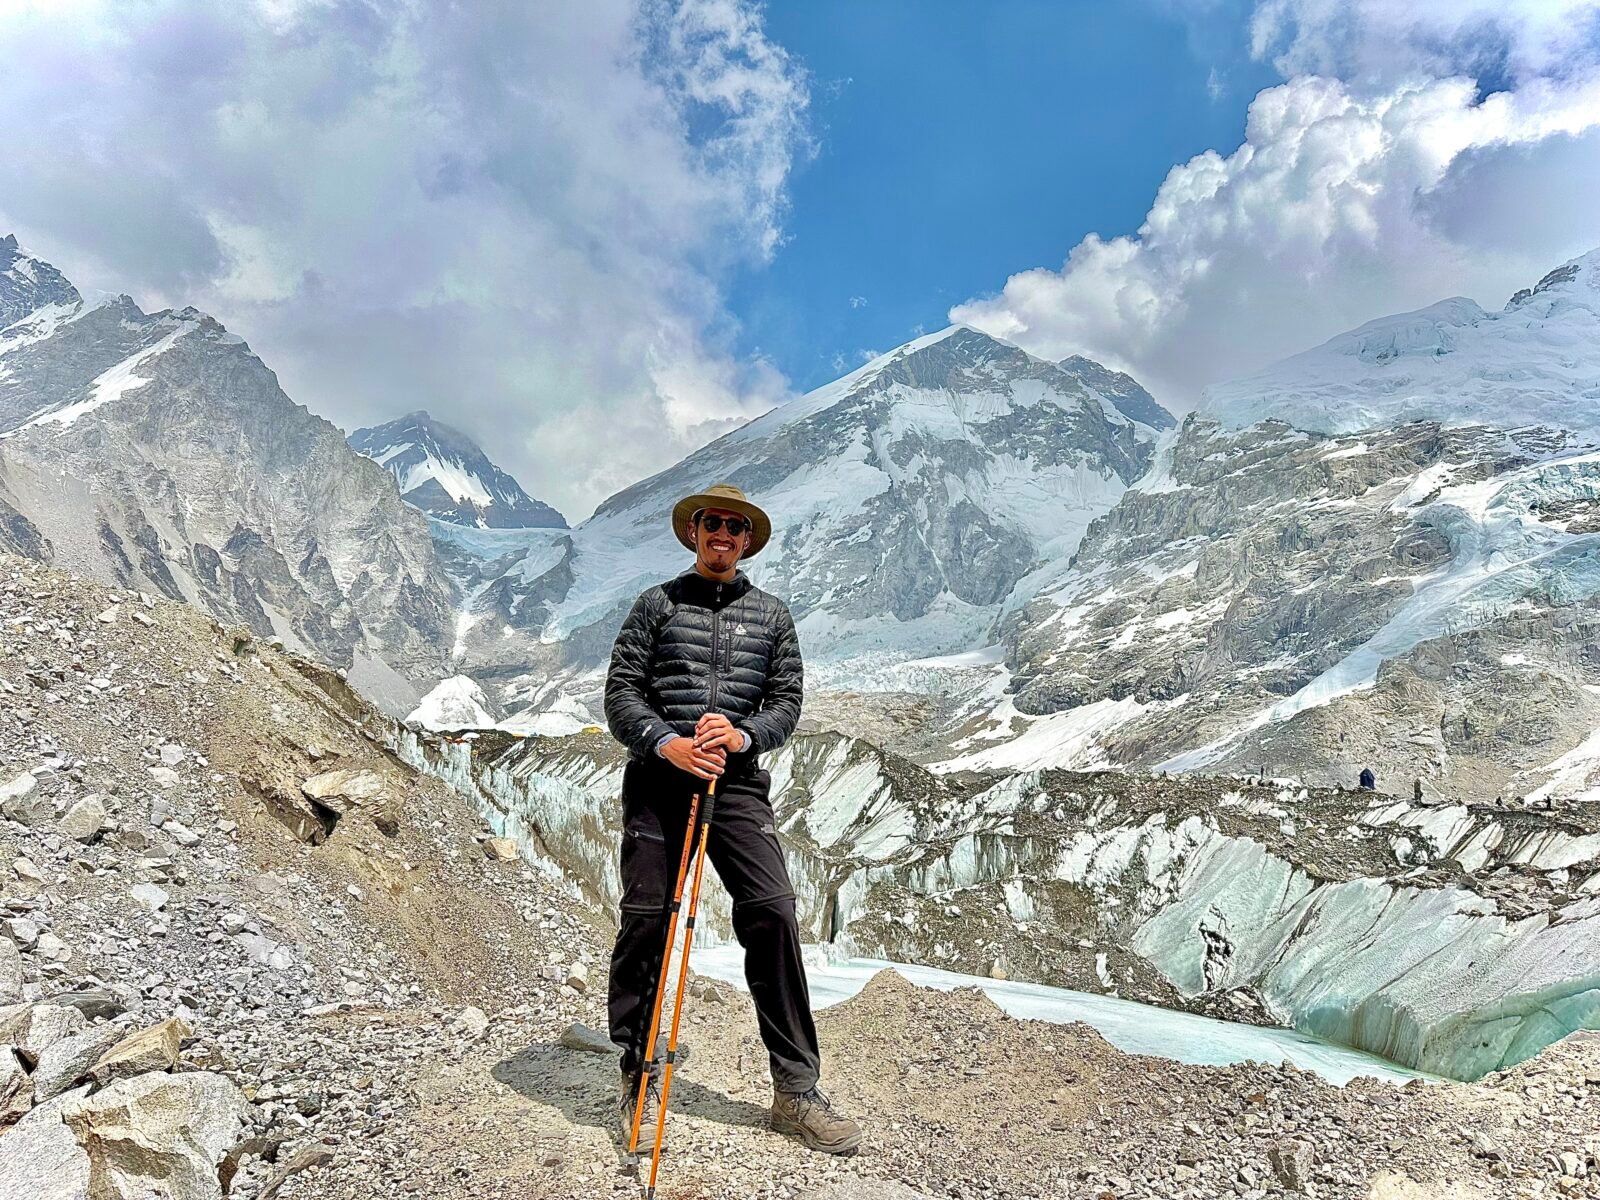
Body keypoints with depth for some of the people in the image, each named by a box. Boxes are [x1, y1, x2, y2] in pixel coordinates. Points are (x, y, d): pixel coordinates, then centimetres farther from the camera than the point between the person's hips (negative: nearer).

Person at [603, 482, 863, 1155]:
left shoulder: (772, 615, 14)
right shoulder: (656, 603, 9)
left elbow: (787, 702, 8)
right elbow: (620, 692, 2)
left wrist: (743, 735, -12)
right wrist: (668, 744, -14)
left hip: (738, 784, 1)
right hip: (658, 778, -1)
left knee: (772, 912, -10)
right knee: (645, 920, -1)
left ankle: (795, 1092, 0)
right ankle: (638, 1079, 18)